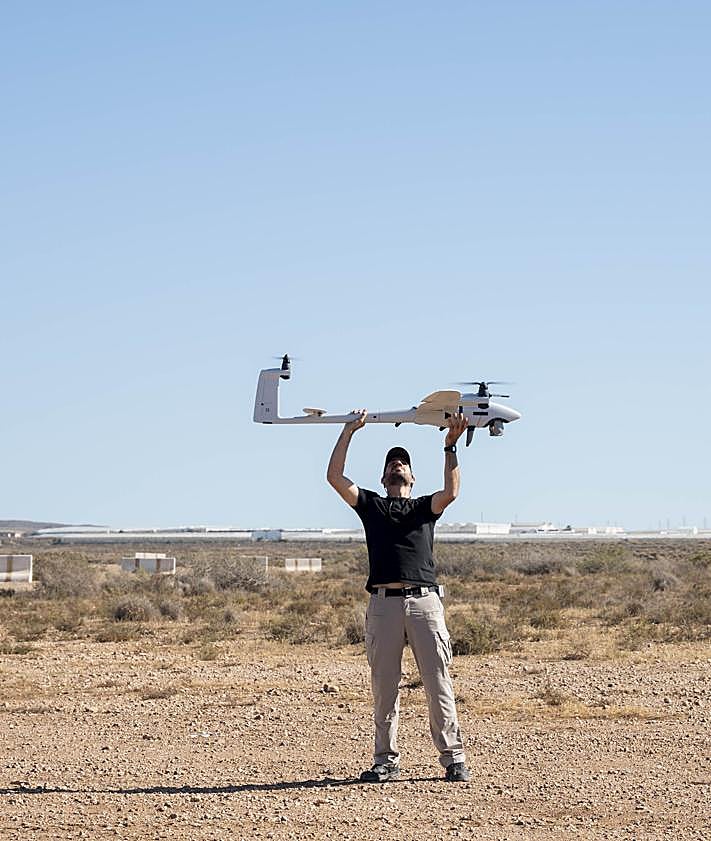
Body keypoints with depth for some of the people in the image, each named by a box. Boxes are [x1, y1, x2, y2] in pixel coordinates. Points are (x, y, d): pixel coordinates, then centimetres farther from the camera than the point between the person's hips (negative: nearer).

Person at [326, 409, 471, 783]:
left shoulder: (425, 507, 20)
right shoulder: (370, 505, 20)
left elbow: (450, 492, -1)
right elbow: (334, 477, 8)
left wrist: (450, 447, -5)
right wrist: (349, 431, 10)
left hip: (425, 601, -1)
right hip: (383, 603, 1)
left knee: (439, 685, -2)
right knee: (384, 687, 3)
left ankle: (453, 758, 2)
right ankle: (385, 760, 11)